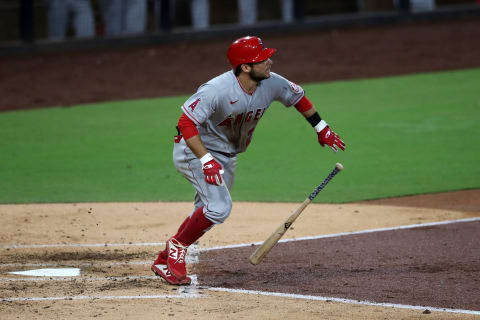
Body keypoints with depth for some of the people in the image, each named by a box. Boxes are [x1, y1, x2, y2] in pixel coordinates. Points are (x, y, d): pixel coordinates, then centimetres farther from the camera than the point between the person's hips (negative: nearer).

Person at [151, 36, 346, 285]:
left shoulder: (272, 84, -13)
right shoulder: (217, 90, -33)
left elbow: (297, 97, 8)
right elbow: (186, 123, -33)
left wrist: (322, 129, 11)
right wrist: (206, 160, -41)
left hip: (228, 155, 8)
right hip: (195, 150, -8)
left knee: (206, 214, 11)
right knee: (220, 206, -23)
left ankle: (164, 261, 24)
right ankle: (177, 247, -3)